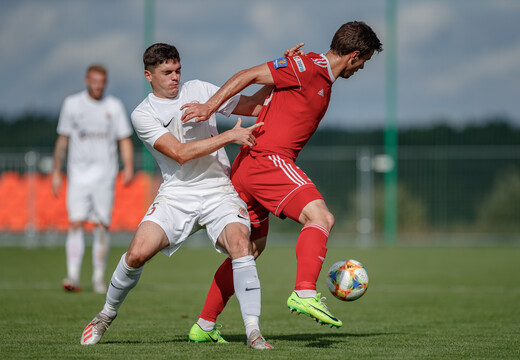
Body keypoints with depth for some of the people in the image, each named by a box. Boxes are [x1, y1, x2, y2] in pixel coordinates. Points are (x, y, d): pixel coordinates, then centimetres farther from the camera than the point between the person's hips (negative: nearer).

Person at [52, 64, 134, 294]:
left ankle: (99, 278, 8)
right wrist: (56, 171, 7)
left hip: (105, 174, 0)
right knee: (76, 223, -11)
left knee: (102, 225, -2)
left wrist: (128, 167, -10)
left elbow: (124, 140, 6)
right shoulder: (71, 104, 6)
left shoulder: (114, 106, 6)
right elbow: (63, 139, 12)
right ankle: (73, 277, -15)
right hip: (78, 173, 0)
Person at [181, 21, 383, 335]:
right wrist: (210, 107, -19)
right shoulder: (309, 67, -9)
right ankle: (305, 294, -37)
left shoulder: (323, 79, 20)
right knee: (321, 217, -22)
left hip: (248, 167, 10)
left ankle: (205, 324, 24)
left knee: (252, 246, 18)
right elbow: (249, 75, -12)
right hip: (267, 159, -10)